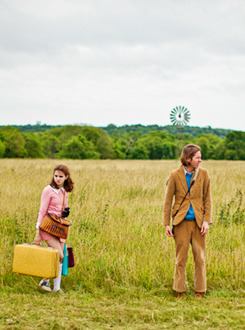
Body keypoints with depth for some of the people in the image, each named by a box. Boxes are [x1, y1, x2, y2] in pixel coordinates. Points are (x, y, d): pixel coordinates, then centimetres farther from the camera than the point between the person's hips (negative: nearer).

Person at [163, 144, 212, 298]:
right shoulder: (175, 175, -5)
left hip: (198, 221, 1)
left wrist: (206, 221, -4)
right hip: (181, 222, -1)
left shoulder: (203, 174, 1)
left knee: (200, 257, 4)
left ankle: (200, 291, 16)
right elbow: (168, 200, 0)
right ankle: (180, 291, 17)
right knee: (181, 258, 5)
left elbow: (207, 199, 5)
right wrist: (167, 224, -2)